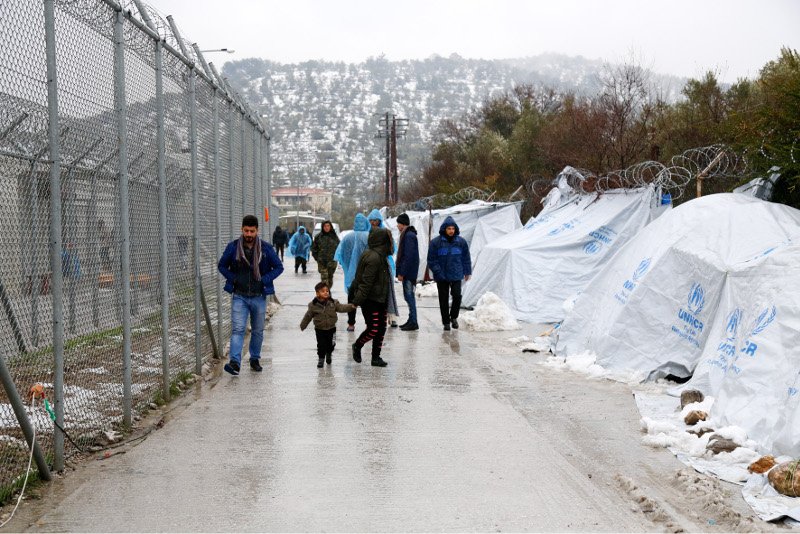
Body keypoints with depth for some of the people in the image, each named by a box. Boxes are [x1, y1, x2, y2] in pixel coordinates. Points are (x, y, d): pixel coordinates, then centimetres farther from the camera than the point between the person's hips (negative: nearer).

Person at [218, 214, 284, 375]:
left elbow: (279, 267, 5)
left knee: (258, 331, 12)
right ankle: (235, 362, -21)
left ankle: (255, 359, 28)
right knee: (237, 329, -13)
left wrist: (265, 280, -8)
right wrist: (232, 279, -6)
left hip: (259, 297, 1)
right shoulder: (233, 247, -3)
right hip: (239, 296, -1)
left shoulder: (266, 248, -3)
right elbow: (221, 265, 10)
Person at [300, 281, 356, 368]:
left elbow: (341, 307, -12)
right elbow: (308, 316, 1)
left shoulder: (333, 302, -6)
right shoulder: (313, 305, -10)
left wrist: (350, 307, -28)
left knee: (330, 344, 10)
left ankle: (329, 355, 39)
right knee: (321, 345, -2)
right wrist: (303, 325, 10)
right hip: (320, 329, -2)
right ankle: (321, 359, 17)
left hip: (331, 328, 2)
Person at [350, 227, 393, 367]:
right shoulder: (374, 258, -21)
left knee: (381, 329, 8)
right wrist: (357, 301, -21)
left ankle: (376, 357, 15)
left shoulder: (380, 256, 12)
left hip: (380, 299, 10)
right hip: (370, 300, -10)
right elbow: (366, 282, -22)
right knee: (373, 329, -7)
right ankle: (357, 346, 19)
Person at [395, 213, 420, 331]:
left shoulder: (409, 236, -15)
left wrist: (402, 273, -20)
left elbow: (408, 256, -21)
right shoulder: (408, 234, 16)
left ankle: (413, 322, -5)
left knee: (409, 296, -7)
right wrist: (401, 271, 19)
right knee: (408, 296, 13)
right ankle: (411, 320, 19)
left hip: (408, 272, -10)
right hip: (409, 272, 10)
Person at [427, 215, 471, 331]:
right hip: (442, 277, -1)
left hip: (456, 275, 1)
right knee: (444, 300, 4)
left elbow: (466, 258, 12)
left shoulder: (461, 241, 2)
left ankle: (454, 317, 14)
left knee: (457, 296, -9)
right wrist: (437, 272, -11)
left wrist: (467, 272, 13)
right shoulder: (436, 242, -5)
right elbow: (431, 260, -3)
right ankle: (446, 322, 16)